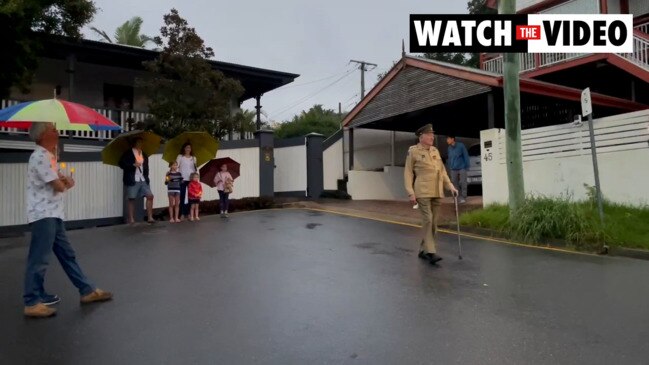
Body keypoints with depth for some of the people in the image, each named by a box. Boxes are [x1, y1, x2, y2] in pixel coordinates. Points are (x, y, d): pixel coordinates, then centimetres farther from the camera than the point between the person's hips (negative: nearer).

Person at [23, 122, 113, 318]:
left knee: (67, 254, 12)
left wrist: (64, 181, -8)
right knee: (39, 259, -3)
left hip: (53, 214, 10)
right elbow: (59, 186, -18)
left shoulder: (49, 155, 16)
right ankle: (32, 303, 7)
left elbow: (60, 181, 16)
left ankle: (87, 291, 19)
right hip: (43, 216, -10)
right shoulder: (40, 157, -15)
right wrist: (66, 182, 5)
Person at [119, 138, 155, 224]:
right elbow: (121, 163, -5)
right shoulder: (128, 153, 3)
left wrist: (146, 176, 10)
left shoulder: (144, 155, 17)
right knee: (131, 199, -1)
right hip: (132, 180, -4)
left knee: (150, 196, -7)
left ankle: (150, 217, -4)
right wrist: (133, 165, -16)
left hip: (143, 180, 4)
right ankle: (131, 219, 4)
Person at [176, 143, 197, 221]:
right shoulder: (180, 157, 4)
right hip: (182, 179, -3)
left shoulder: (193, 158, 13)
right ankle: (182, 214, 1)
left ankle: (189, 213, 9)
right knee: (182, 196, -3)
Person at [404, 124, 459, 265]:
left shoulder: (435, 151, 14)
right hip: (422, 192, -6)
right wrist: (411, 193, -11)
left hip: (437, 192, 6)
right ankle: (430, 252, -10)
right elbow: (408, 173, -3)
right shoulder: (413, 151, -1)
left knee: (433, 222, 6)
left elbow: (442, 171, 18)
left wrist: (450, 186, 8)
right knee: (427, 220, -13)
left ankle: (423, 250, 17)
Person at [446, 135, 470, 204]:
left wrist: (467, 166, -5)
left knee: (463, 183, -3)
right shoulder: (449, 148, 8)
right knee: (454, 184, 6)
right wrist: (450, 167, 12)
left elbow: (466, 156, -3)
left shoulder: (461, 145, -6)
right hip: (453, 170, 5)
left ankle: (463, 198, 4)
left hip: (461, 168, -5)